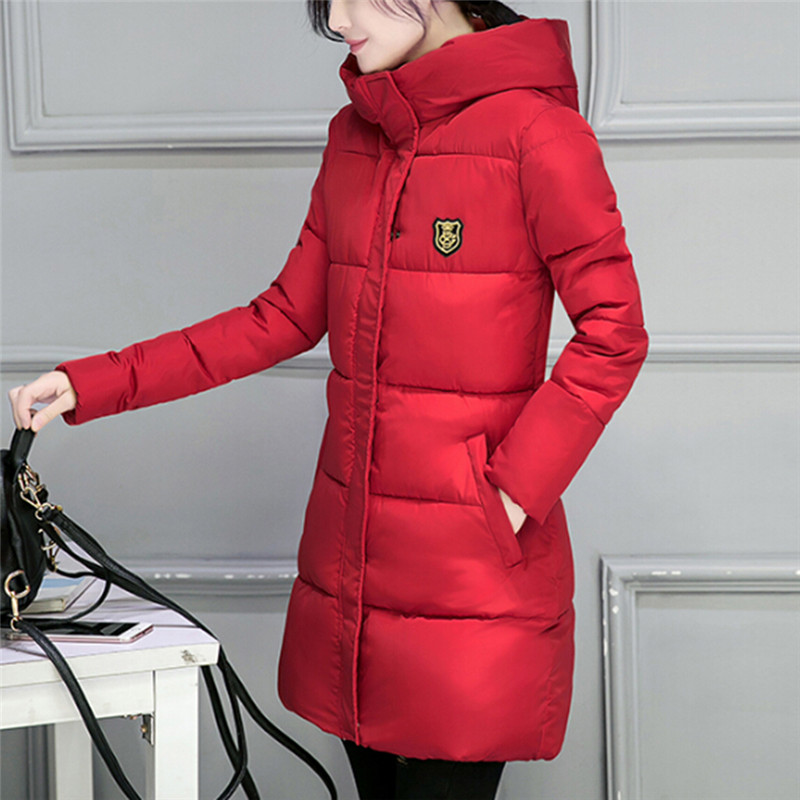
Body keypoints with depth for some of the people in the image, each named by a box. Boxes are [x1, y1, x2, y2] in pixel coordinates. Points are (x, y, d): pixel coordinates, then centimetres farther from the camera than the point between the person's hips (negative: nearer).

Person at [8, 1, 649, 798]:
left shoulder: (535, 130, -11)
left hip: (472, 566, -6)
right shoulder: (354, 135, 11)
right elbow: (288, 316, 14)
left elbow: (613, 335, -10)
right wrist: (94, 385, 9)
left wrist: (513, 492, -14)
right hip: (350, 546, 6)